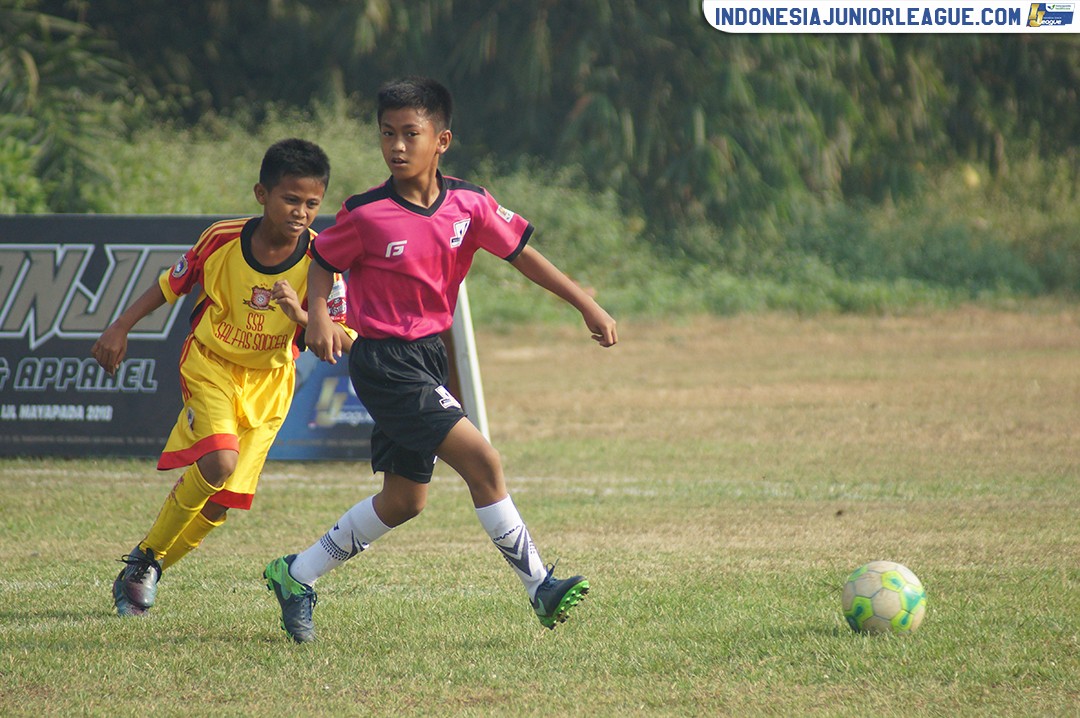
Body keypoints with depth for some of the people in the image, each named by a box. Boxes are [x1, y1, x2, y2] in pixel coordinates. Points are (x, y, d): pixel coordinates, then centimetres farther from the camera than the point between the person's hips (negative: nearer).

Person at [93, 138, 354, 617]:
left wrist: (302, 317, -38)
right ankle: (145, 556, -6)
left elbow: (345, 340, -20)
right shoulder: (222, 240, -17)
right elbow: (171, 285, 2)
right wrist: (120, 329, 1)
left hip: (269, 379, 2)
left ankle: (145, 572, 21)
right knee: (218, 461, -26)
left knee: (221, 501, -2)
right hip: (211, 363, -2)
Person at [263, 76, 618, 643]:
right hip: (383, 362, -7)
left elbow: (521, 254, 5)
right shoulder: (366, 215, -14)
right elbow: (323, 262, 0)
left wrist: (586, 304, 3)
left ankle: (296, 575, 26)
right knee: (483, 462, -16)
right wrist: (318, 316, -18)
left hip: (428, 357, 7)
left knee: (404, 500, 13)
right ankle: (540, 587, -9)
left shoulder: (468, 204, -2)